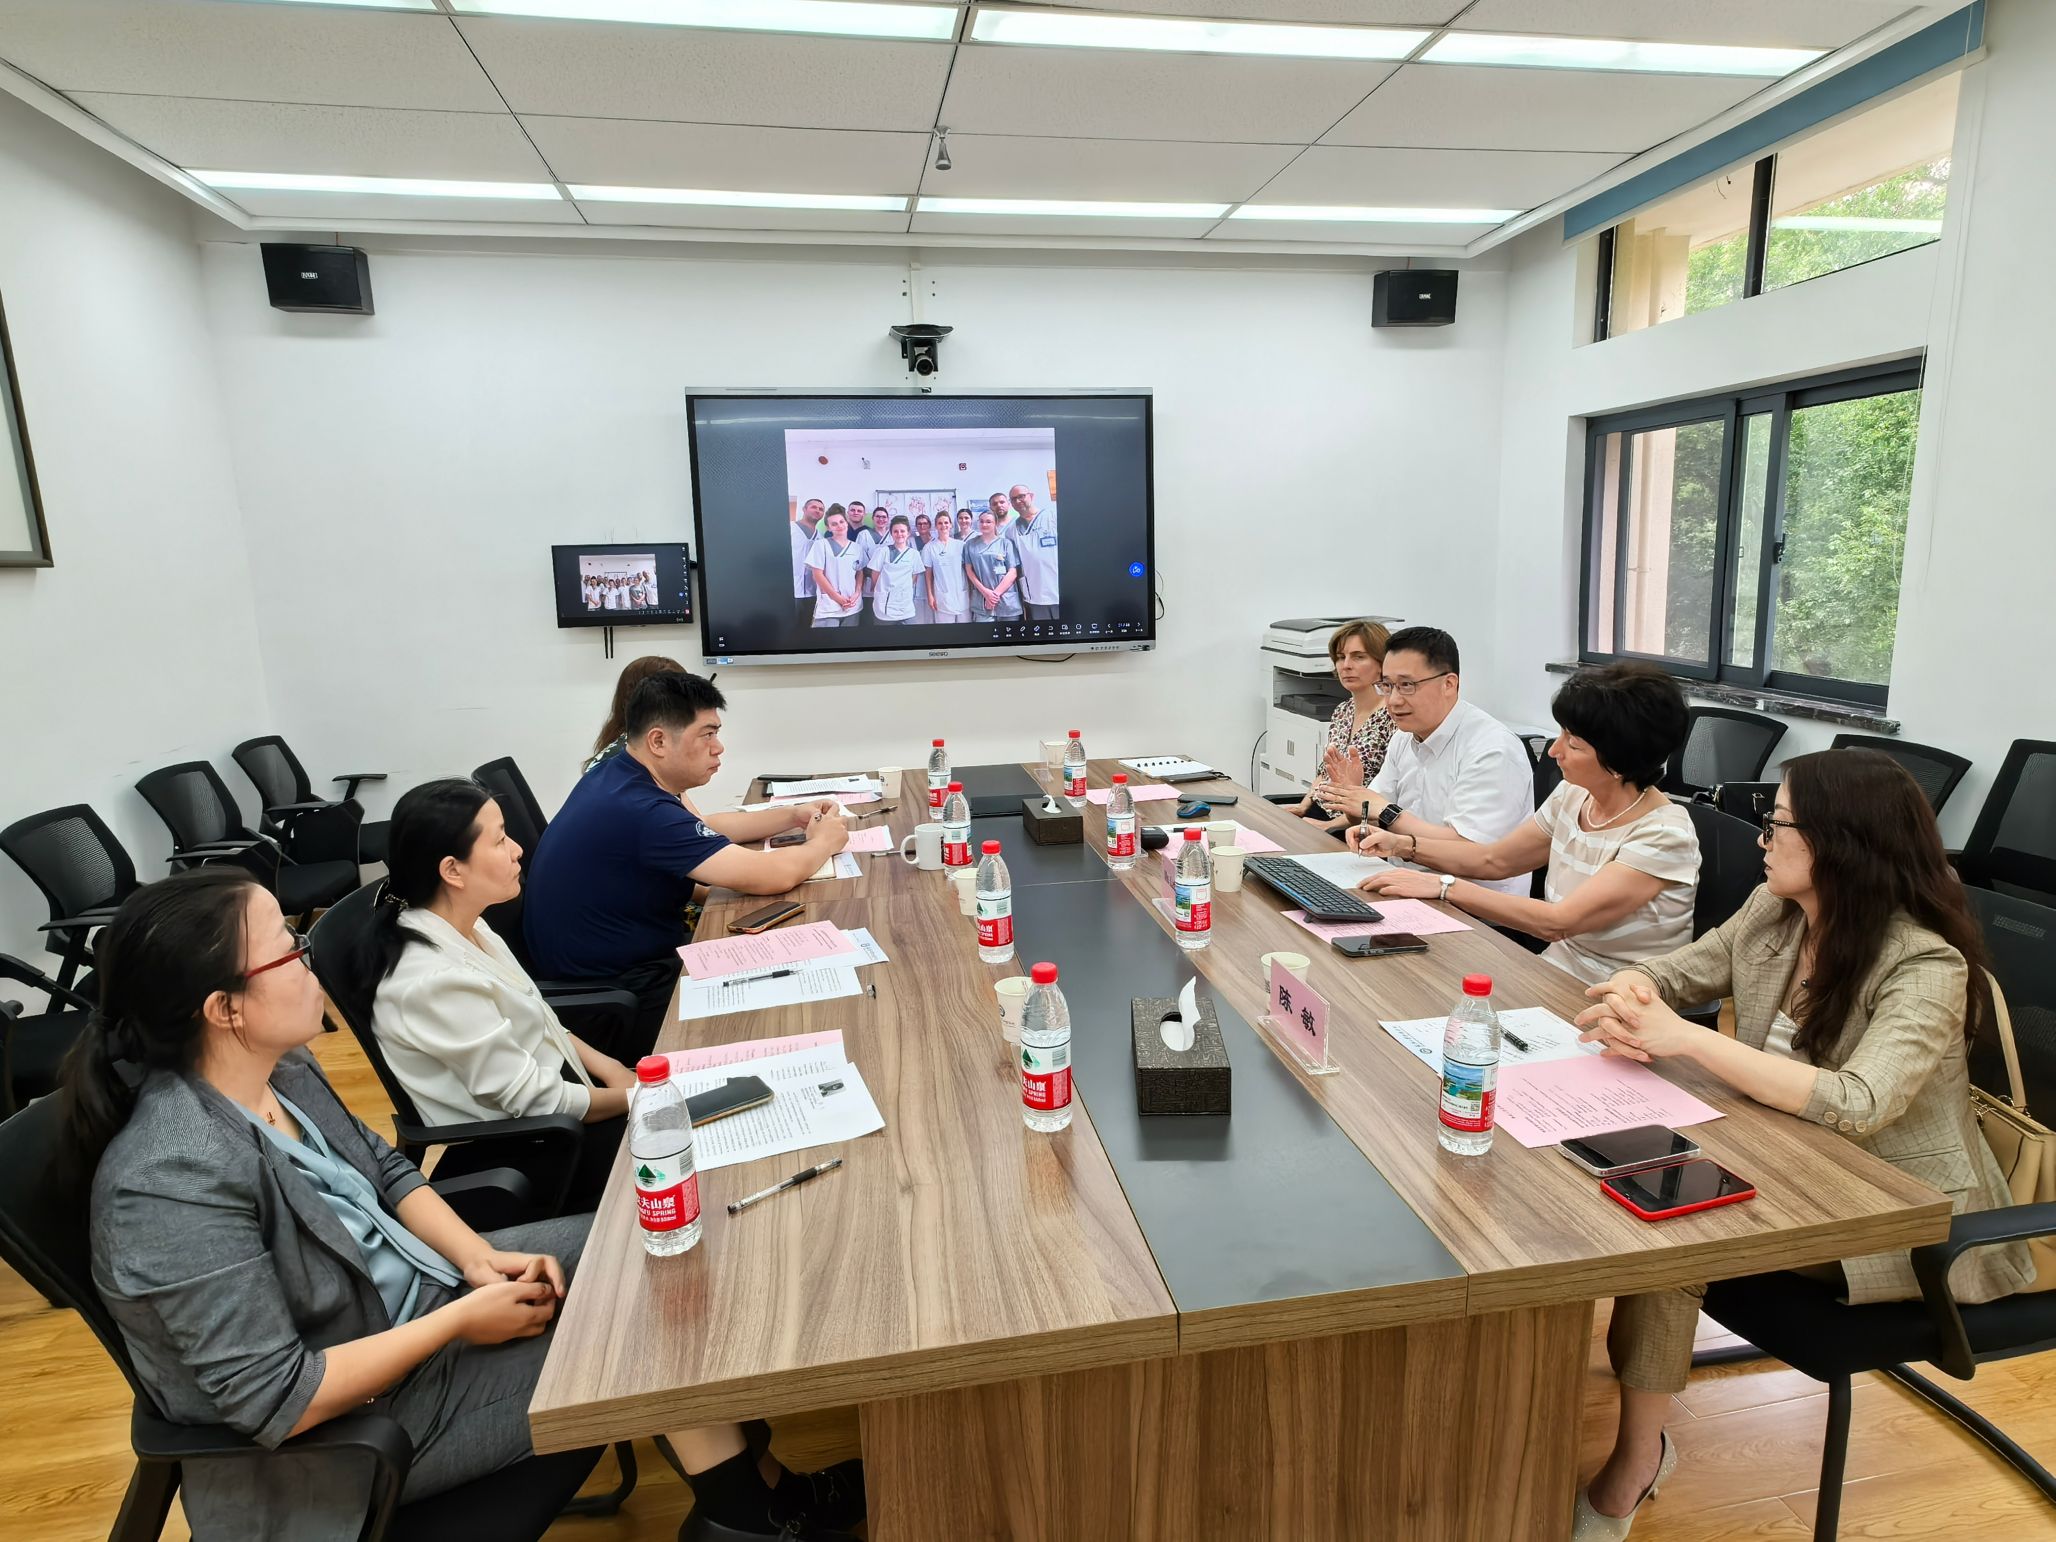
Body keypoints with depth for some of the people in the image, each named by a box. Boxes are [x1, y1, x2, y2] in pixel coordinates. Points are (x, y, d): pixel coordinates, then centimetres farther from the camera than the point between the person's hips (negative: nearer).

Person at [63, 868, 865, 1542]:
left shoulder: (279, 1069, -7)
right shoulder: (174, 1180, -32)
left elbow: (385, 1169, 7)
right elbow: (276, 1400, -29)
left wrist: (477, 1258, -7)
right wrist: (461, 1321, -22)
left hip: (416, 1286, 8)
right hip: (357, 1412, -8)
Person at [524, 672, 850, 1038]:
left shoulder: (619, 774, -1)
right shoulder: (642, 812, -31)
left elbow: (702, 827, 16)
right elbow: (771, 877, -31)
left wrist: (793, 816, 6)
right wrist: (822, 843, -11)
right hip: (610, 994, -9)